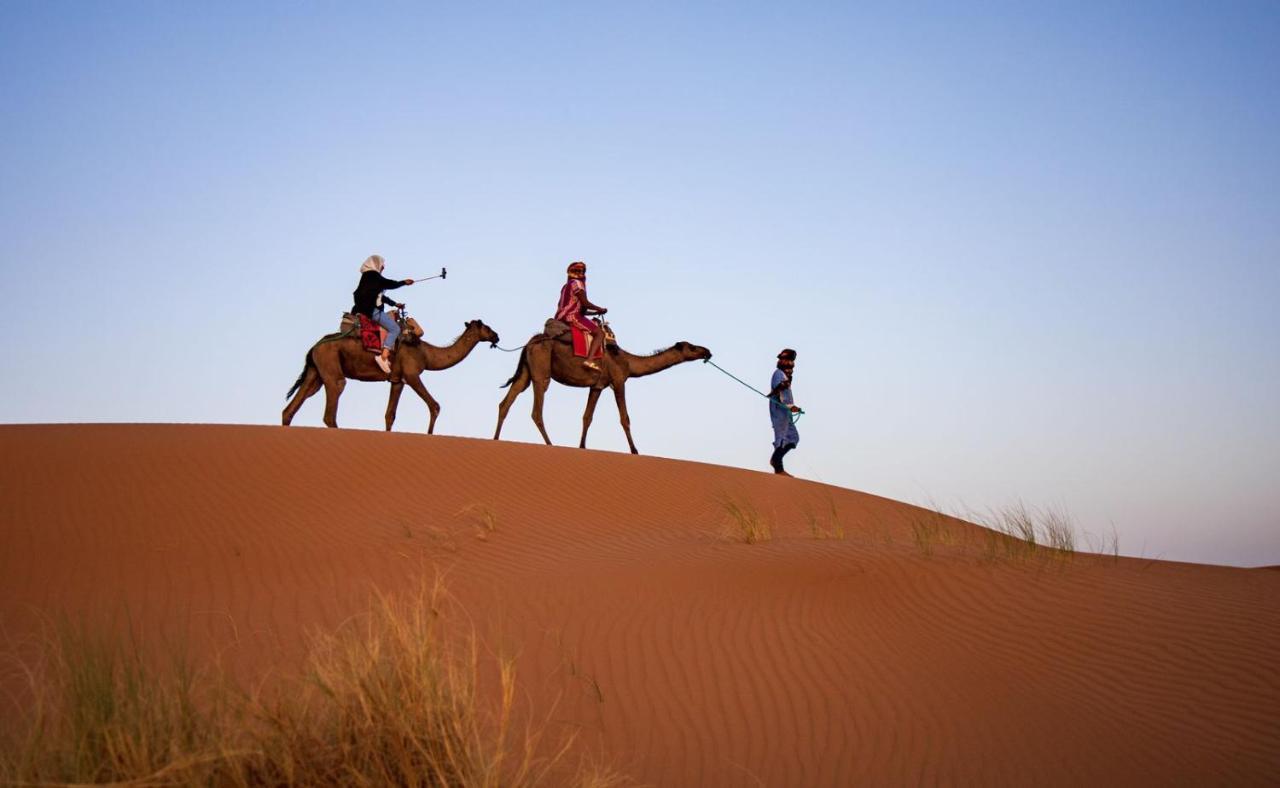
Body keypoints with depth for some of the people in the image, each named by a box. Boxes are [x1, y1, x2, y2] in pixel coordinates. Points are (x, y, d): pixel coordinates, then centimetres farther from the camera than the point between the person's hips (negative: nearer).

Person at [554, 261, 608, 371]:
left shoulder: (566, 286, 24)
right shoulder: (577, 283, -4)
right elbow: (585, 303, -11)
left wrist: (595, 312, 19)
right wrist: (600, 309, 3)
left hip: (561, 318, 10)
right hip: (572, 317, -10)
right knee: (598, 332, -13)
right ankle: (589, 360, -32)